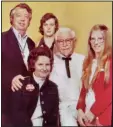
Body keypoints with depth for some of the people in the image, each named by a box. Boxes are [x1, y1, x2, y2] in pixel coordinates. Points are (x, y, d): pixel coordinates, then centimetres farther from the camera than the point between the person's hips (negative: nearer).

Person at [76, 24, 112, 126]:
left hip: (102, 115, -5)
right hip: (86, 113, 5)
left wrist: (94, 111, -13)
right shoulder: (88, 62, 11)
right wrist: (80, 109, -1)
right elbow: (84, 88, 10)